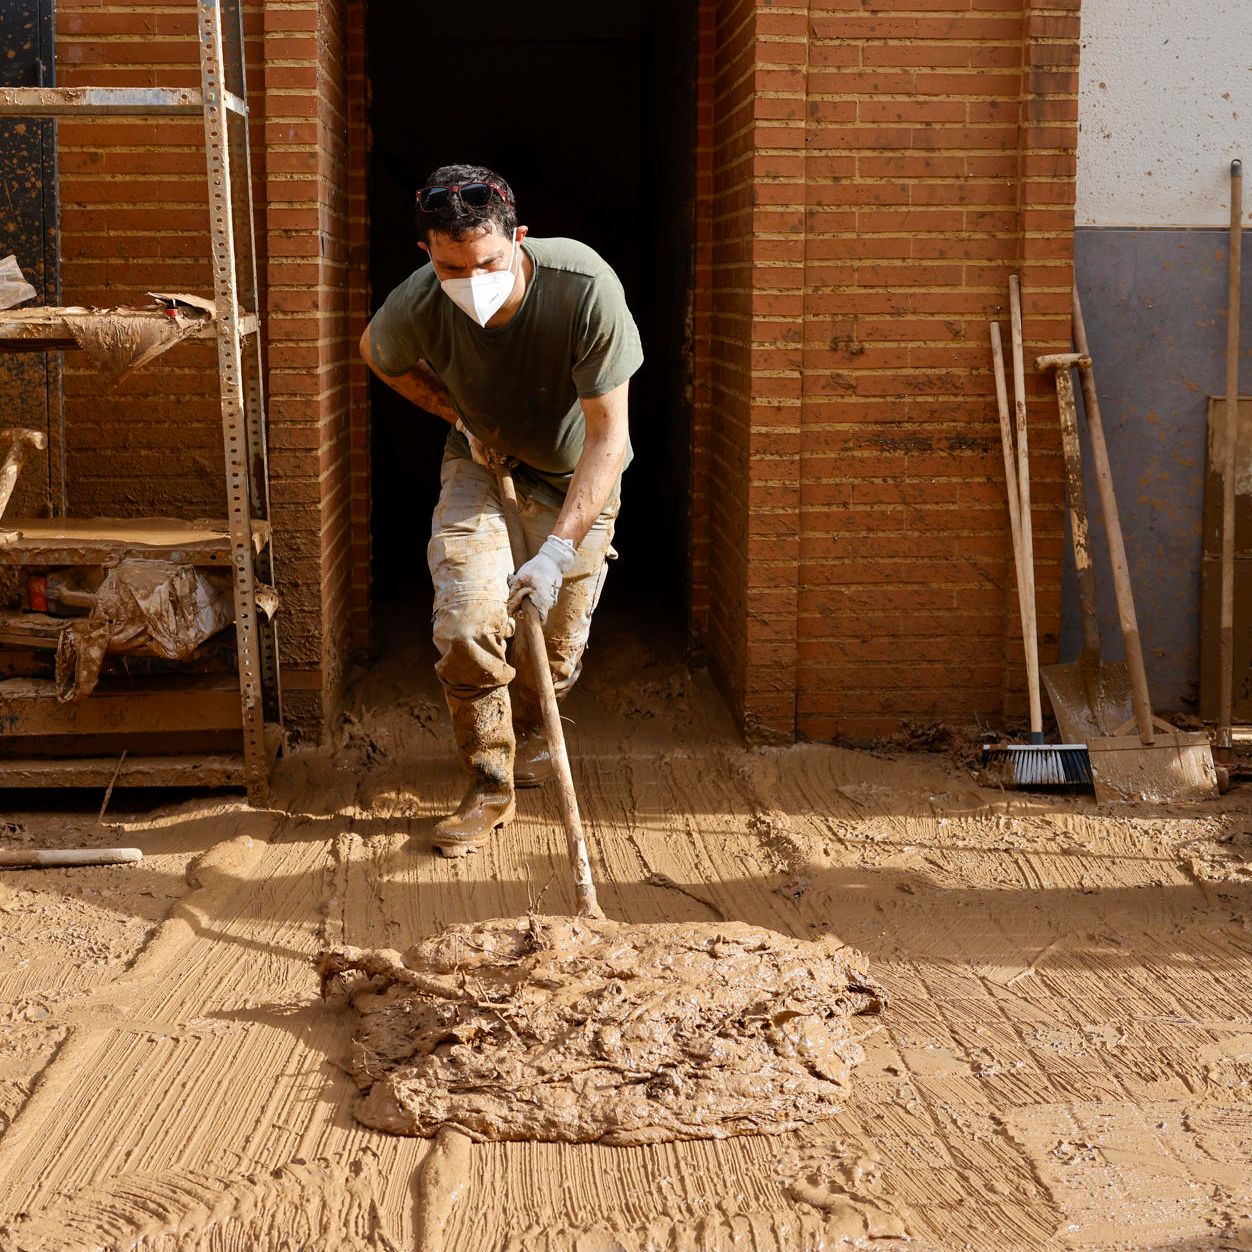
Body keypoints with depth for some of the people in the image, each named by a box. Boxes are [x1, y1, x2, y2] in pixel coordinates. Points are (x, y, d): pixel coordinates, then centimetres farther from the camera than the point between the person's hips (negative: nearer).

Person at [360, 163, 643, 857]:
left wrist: (559, 548, -40)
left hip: (576, 471, -1)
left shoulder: (587, 289, -37)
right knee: (466, 623, -16)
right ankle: (489, 786, 2)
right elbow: (375, 351, 1)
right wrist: (459, 415, -9)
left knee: (555, 643, 4)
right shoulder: (416, 307, -28)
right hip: (484, 459, 1)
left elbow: (608, 435, -33)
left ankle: (525, 732, 39)